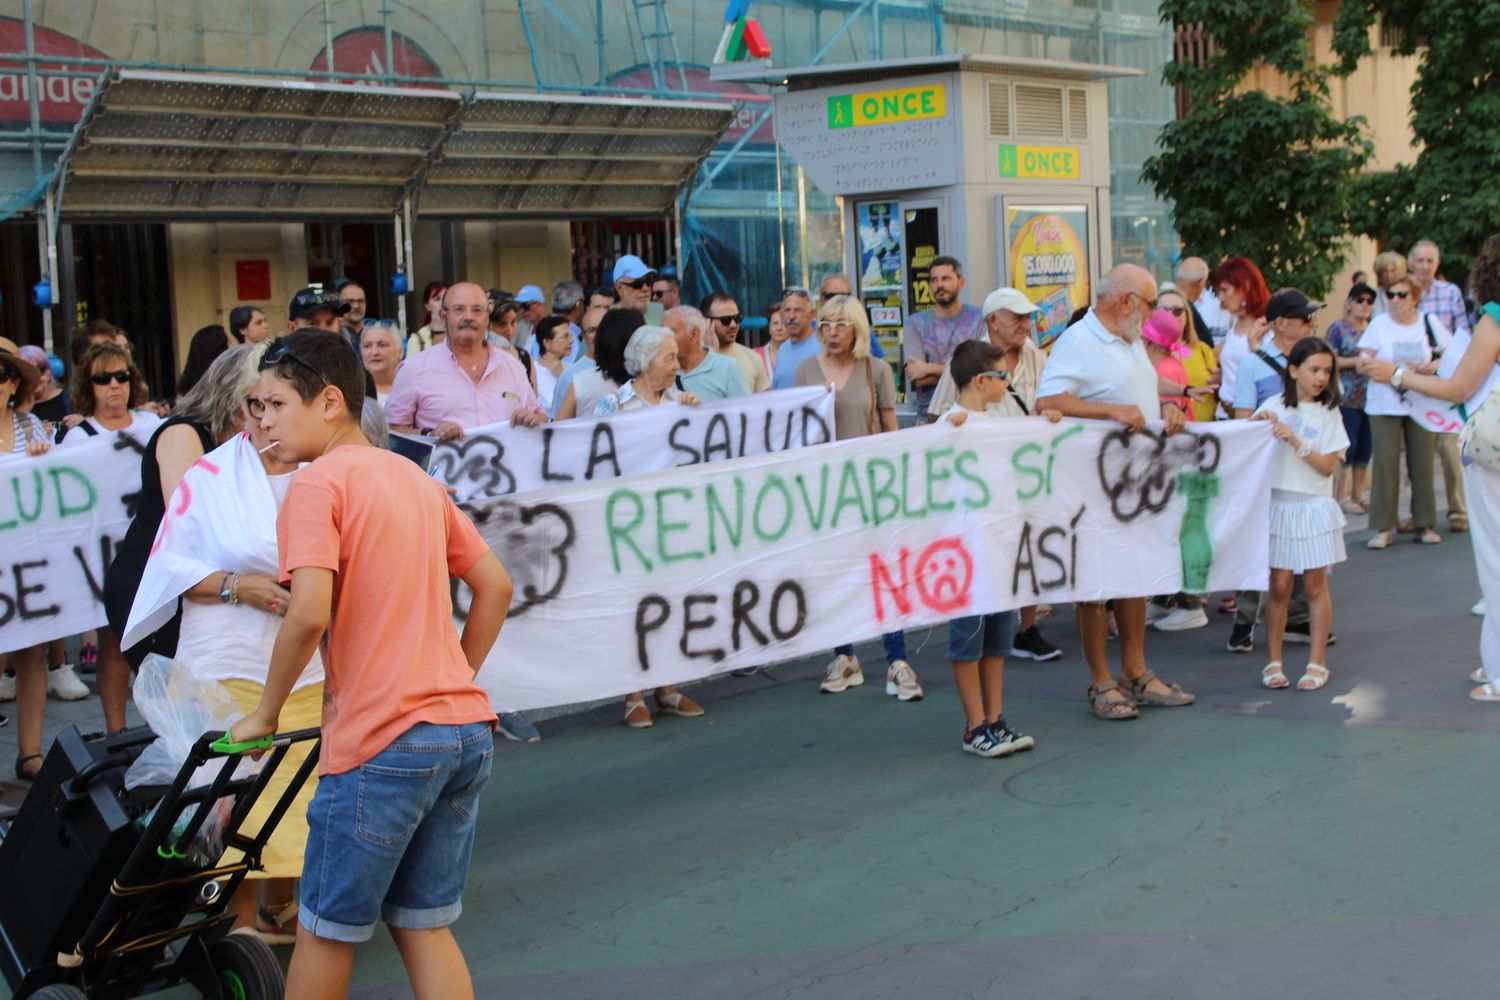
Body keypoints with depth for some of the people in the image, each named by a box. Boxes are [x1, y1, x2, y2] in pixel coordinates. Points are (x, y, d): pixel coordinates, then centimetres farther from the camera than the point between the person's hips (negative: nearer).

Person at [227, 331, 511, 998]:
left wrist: (266, 712, -7)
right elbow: (495, 587, 17)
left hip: (382, 742, -7)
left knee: (325, 931, 10)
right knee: (425, 927, 15)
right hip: (466, 729, 7)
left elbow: (309, 613, -21)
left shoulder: (318, 482, -9)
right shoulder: (416, 479, 15)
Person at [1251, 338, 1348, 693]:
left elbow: (1328, 466, -5)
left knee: (1315, 586, 3)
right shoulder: (1273, 406, 3)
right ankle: (1274, 662, 10)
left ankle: (1317, 663, 10)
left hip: (1313, 507, 0)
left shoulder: (1328, 414, 2)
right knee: (1279, 586, 2)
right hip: (1277, 504, 0)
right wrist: (1259, 426, -11)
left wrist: (1295, 441, -16)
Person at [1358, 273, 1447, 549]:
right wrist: (1397, 368, -19)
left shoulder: (1430, 323, 5)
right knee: (1385, 462, -6)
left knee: (1422, 463, 2)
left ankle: (1425, 524, 11)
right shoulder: (1378, 324, 2)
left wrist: (1433, 366, -14)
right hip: (1384, 405, -1)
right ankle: (1383, 528, -3)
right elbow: (1364, 362, -5)